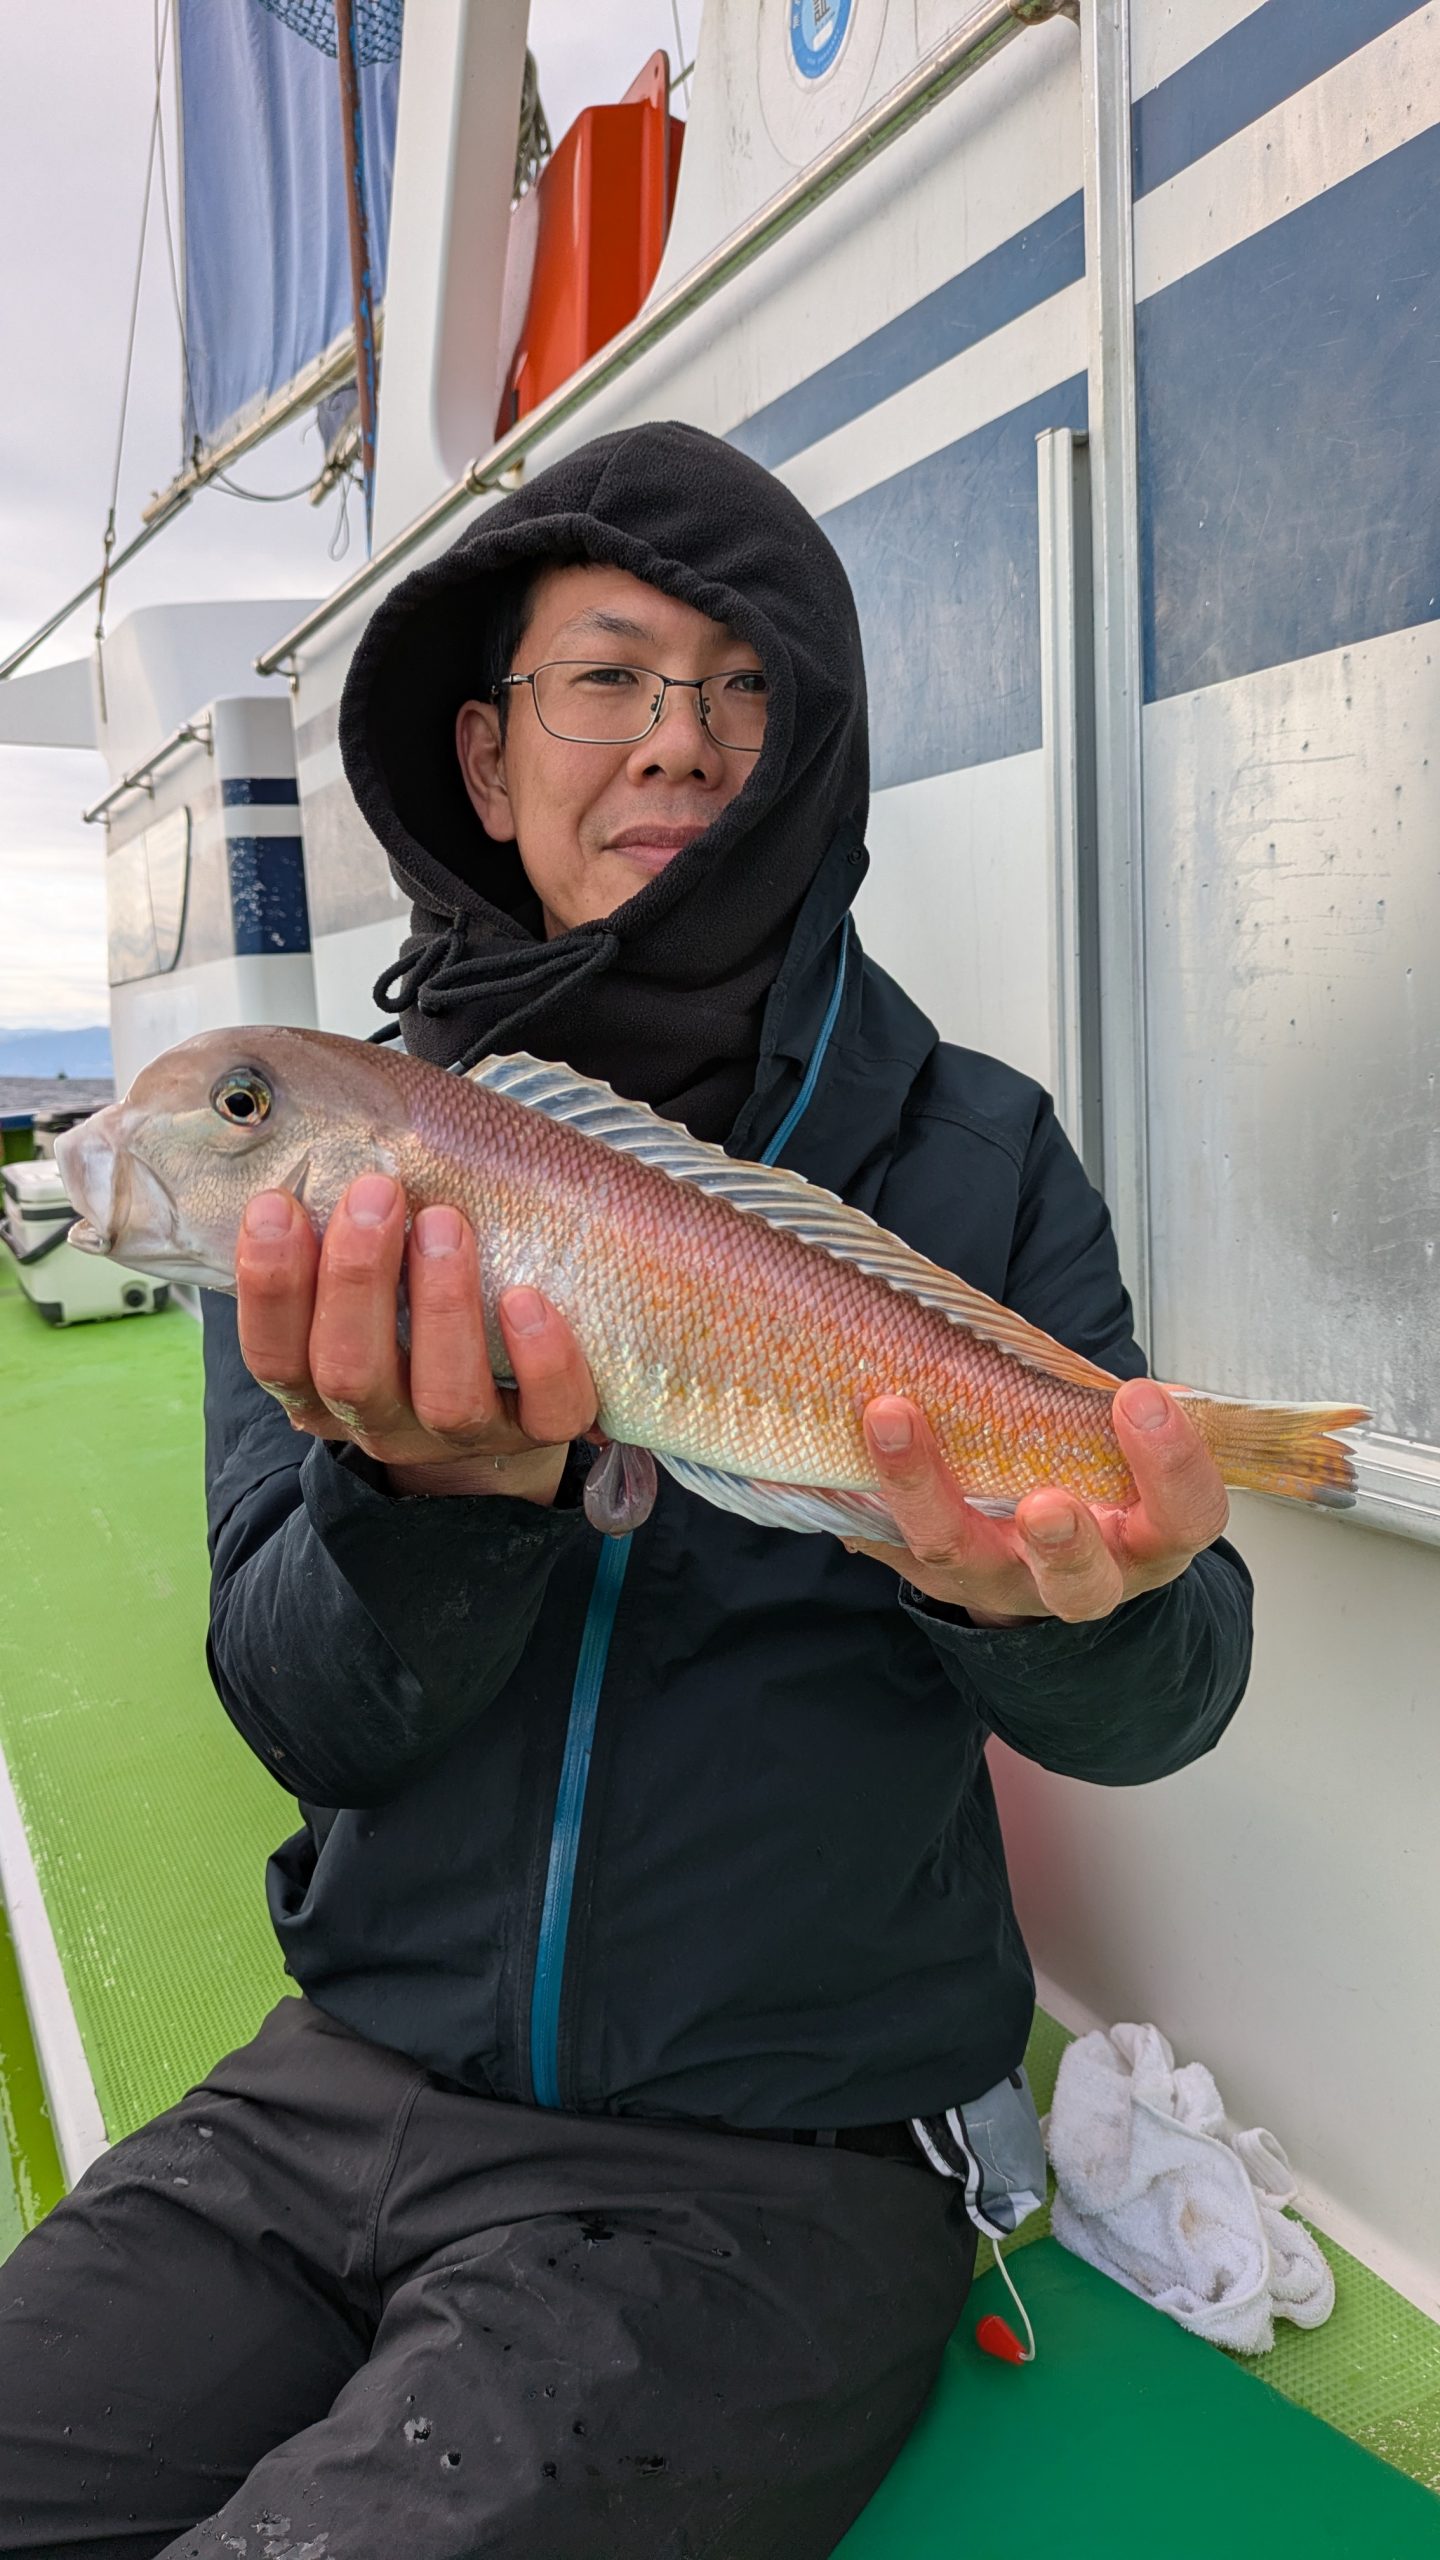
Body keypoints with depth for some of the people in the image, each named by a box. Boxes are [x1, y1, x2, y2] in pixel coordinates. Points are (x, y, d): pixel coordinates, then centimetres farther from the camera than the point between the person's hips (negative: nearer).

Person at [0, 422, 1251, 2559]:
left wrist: (1055, 1605, -30)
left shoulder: (973, 1156, -4)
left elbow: (1165, 1699, -6)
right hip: (346, 2083, 3)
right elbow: (303, 1715, -5)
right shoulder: (331, 1157, 0)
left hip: (777, 2162, -1)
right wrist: (439, 1488, -26)